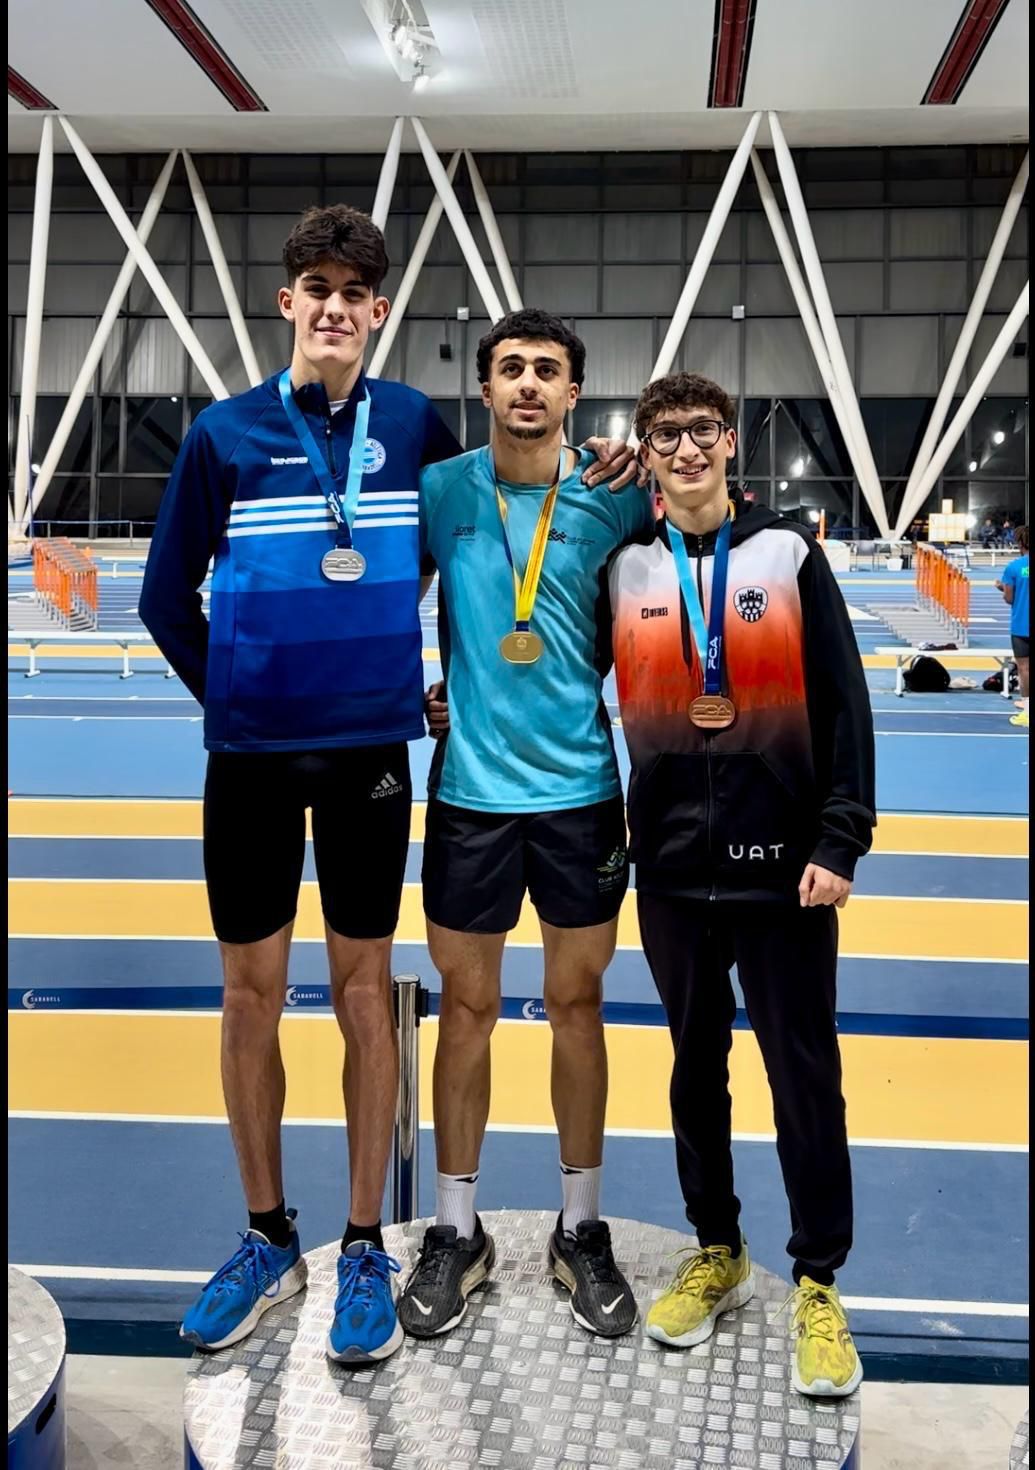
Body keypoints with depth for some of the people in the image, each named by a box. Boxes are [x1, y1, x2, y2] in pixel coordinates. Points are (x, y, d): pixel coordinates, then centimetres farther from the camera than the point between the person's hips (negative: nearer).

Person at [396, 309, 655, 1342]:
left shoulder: (615, 501, -2)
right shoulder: (439, 492, -1)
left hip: (582, 790, 0)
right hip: (469, 789, 0)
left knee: (576, 1006, 10)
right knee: (466, 1007, 9)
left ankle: (580, 1231, 28)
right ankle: (455, 1233, 26)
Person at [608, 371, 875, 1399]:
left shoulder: (788, 553, -1)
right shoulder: (622, 570, 3)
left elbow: (844, 705, -3)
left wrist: (841, 841, -8)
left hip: (782, 868, -2)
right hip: (671, 869, 2)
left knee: (804, 1074, 4)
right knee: (696, 1065, 14)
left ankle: (818, 1284, 20)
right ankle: (717, 1254, 32)